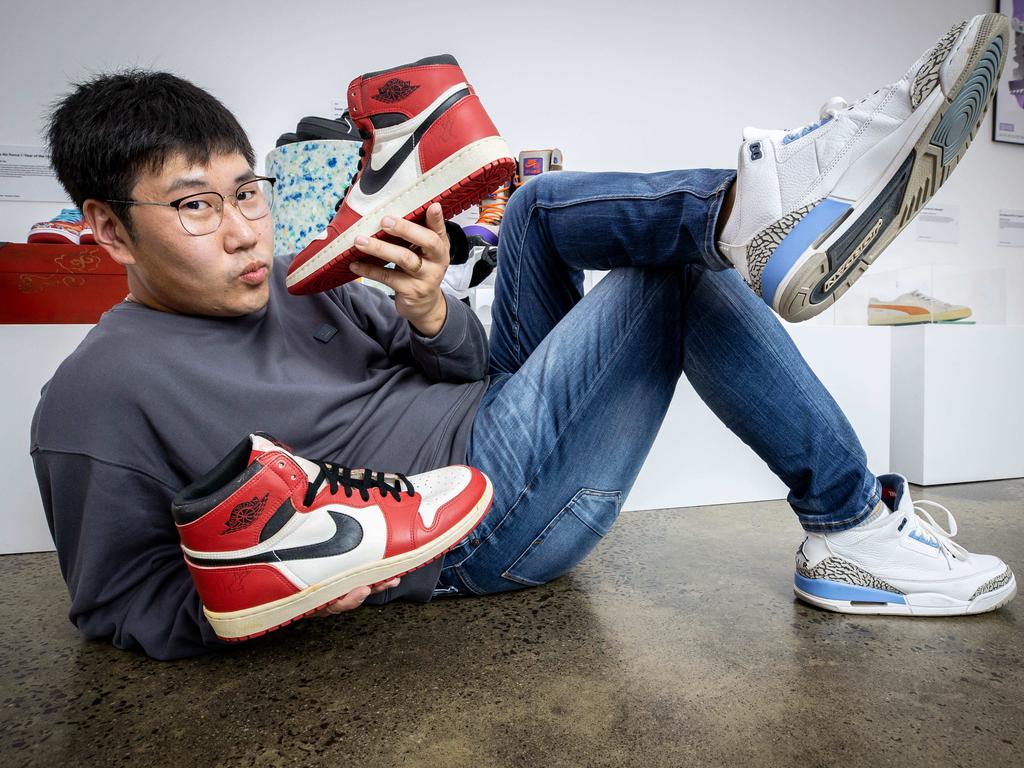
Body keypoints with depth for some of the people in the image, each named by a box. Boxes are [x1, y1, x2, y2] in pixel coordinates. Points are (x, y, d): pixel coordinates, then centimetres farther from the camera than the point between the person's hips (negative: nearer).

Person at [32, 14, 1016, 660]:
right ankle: (853, 525, -4)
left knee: (539, 205, 2)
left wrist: (429, 313, -12)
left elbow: (462, 371, 11)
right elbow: (118, 606, -2)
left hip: (494, 411, 8)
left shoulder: (287, 283, 12)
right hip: (484, 515, -8)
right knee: (677, 272, -12)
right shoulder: (97, 397, -6)